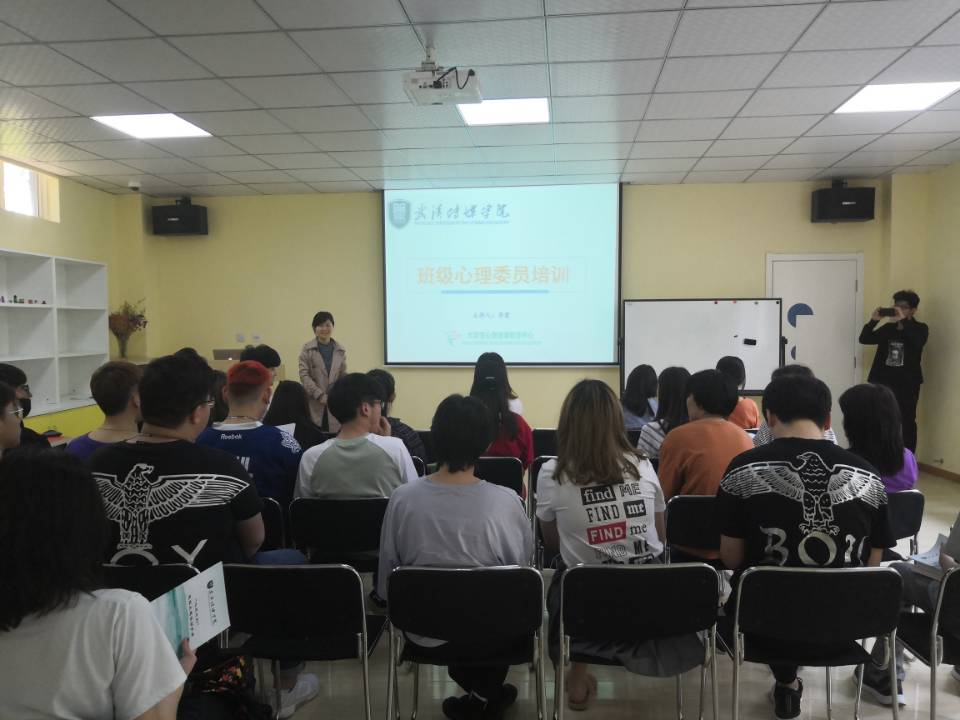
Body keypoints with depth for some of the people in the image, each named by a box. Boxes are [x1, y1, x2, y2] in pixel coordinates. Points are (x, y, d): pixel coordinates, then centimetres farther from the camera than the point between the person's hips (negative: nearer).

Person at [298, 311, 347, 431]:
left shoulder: (340, 350, 11)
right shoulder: (307, 349, 2)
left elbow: (343, 376, 11)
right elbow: (304, 375, -5)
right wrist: (320, 395, -13)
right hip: (313, 402, -2)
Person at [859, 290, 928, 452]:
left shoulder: (920, 328, 2)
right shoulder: (887, 328, 11)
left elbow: (918, 342, -20)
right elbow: (864, 339, 2)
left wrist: (903, 321, -26)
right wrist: (874, 320, -11)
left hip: (907, 383, -3)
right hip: (883, 380, 3)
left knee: (907, 421, 2)